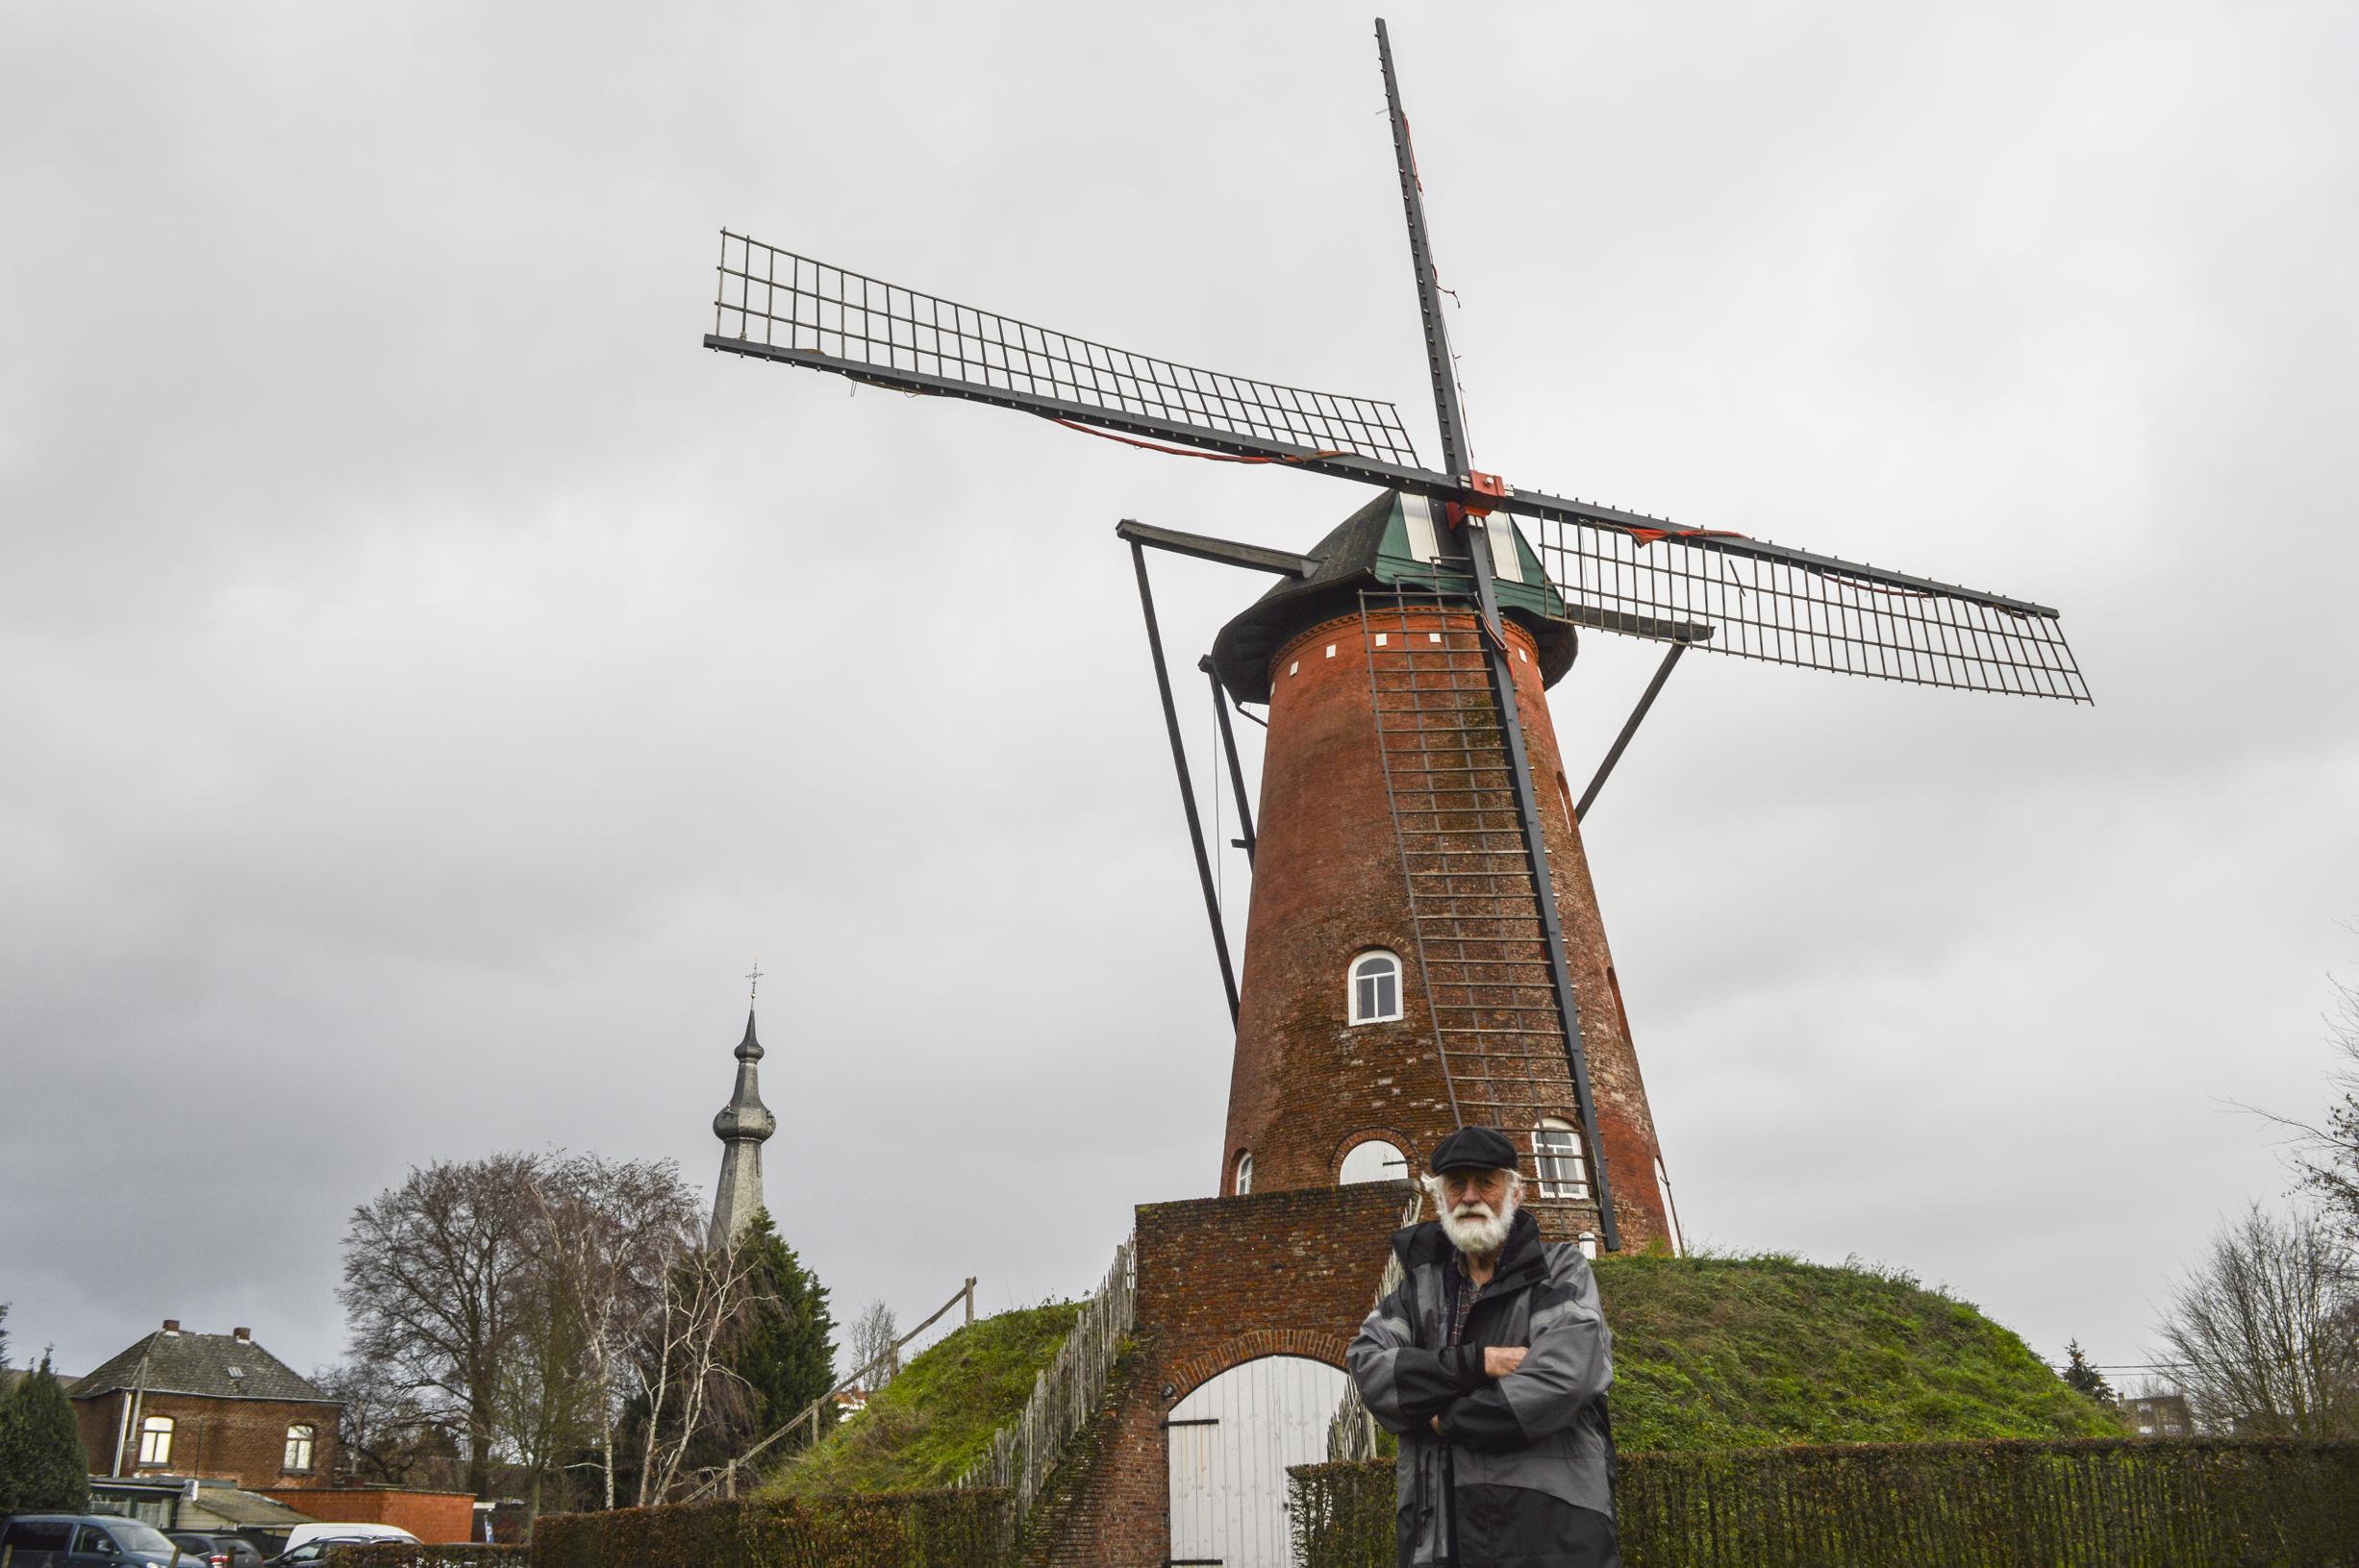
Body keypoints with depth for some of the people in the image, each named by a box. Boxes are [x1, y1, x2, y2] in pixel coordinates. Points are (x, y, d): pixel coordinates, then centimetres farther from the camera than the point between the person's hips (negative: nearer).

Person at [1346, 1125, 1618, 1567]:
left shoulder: (1560, 1270, 3)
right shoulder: (1420, 1283, 13)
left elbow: (1562, 1381, -14)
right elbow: (1368, 1373, -2)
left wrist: (1448, 1420, -6)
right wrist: (1474, 1363, -13)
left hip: (1549, 1531, -3)